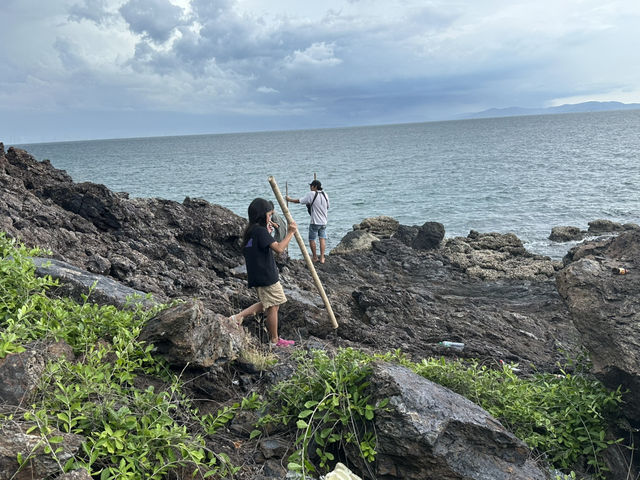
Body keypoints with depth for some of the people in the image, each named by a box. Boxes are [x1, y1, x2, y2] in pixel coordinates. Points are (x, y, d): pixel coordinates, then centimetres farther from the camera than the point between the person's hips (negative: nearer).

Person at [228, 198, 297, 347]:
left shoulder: (250, 231, 10)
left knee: (266, 304, 22)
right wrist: (290, 232, -18)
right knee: (273, 307, 4)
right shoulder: (260, 230, -19)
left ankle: (238, 317, 14)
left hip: (257, 276, 9)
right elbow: (279, 248, -27)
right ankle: (274, 341, 16)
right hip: (267, 277, -9)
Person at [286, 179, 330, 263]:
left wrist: (289, 199, 5)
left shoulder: (311, 194, -12)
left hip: (315, 222, -5)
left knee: (312, 239, 8)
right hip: (324, 222, 5)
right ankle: (322, 258, 5)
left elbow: (299, 201, -10)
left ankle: (315, 257, 14)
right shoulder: (325, 195, 4)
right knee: (322, 239, 7)